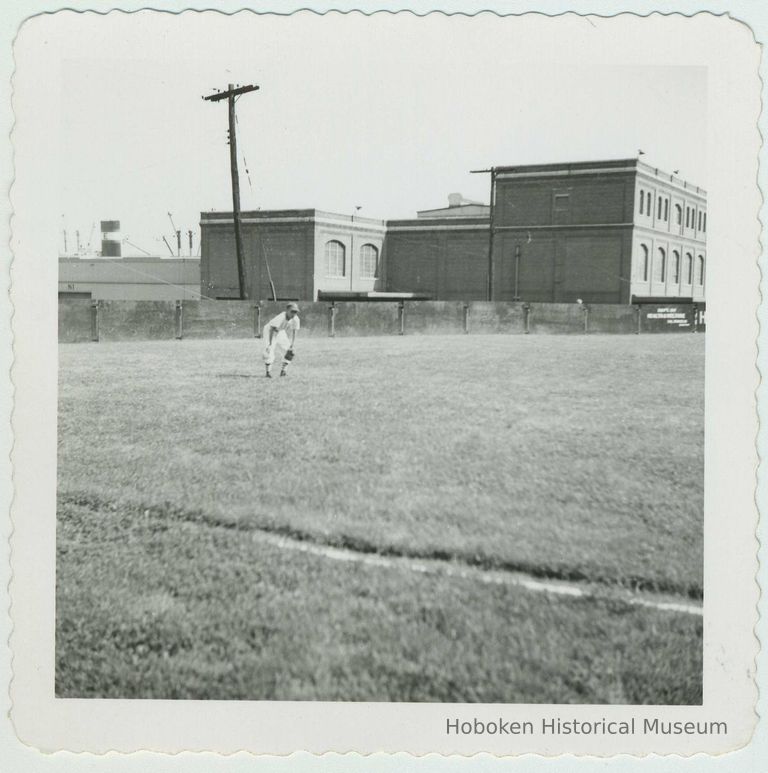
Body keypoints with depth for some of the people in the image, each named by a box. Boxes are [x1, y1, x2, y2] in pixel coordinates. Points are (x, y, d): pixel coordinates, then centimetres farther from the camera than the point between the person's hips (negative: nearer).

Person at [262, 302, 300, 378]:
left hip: (280, 332, 6)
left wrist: (291, 346, -18)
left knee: (289, 353, -1)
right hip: (269, 330, -6)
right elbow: (271, 329, -39)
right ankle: (268, 371, -6)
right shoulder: (281, 318, -38)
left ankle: (283, 371, 10)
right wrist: (270, 344, -44)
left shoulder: (295, 320, -21)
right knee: (269, 351, -19)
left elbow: (294, 333, -14)